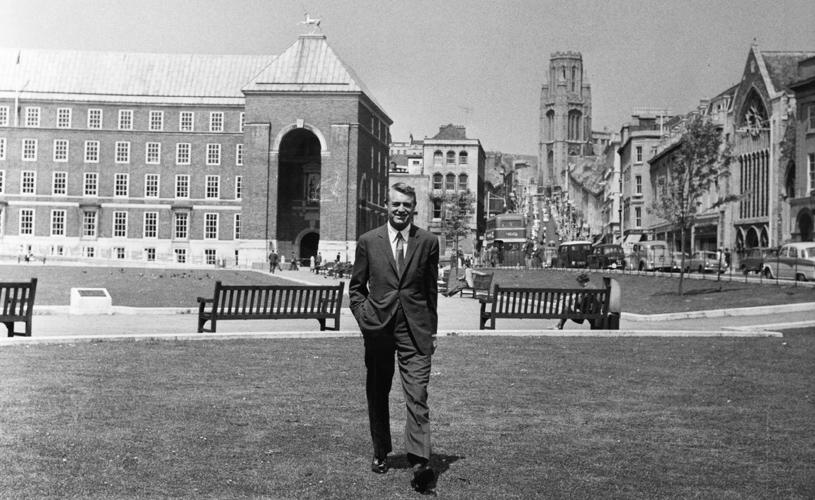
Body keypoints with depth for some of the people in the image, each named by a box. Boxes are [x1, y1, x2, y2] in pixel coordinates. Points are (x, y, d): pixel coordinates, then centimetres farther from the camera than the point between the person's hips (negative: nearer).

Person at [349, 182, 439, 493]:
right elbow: (356, 288, 11)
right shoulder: (368, 242, 4)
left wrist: (431, 330, 9)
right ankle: (381, 453, 29)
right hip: (378, 328, 1)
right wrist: (363, 318, -2)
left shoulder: (428, 242, 5)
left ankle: (419, 463, -16)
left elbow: (432, 290, 10)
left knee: (417, 397, -10)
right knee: (377, 395, 12)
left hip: (415, 330, -1)